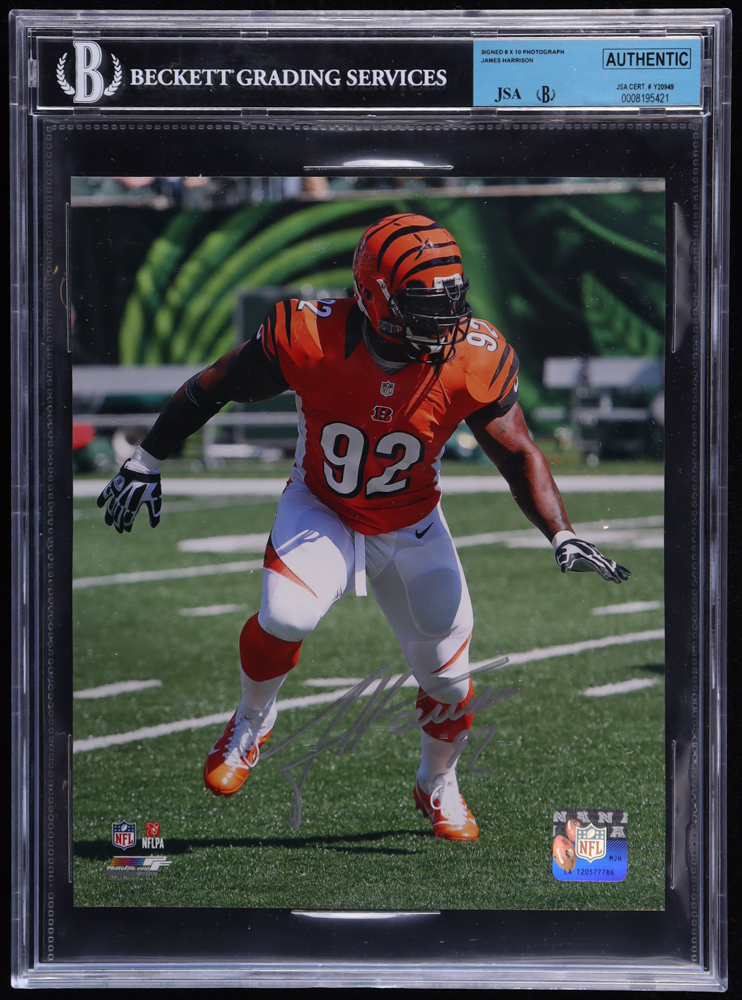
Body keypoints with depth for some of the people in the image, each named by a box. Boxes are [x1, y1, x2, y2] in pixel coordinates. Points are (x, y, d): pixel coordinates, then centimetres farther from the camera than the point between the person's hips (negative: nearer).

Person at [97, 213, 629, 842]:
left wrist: (563, 536, -23)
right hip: (320, 510, -2)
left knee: (448, 674, 4)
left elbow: (518, 454, -10)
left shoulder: (473, 361, -24)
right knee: (287, 618, -29)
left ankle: (438, 784, 38)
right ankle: (253, 719, 5)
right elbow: (213, 387, -12)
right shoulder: (312, 339, -28)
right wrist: (148, 461, -5)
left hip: (410, 525, 2)